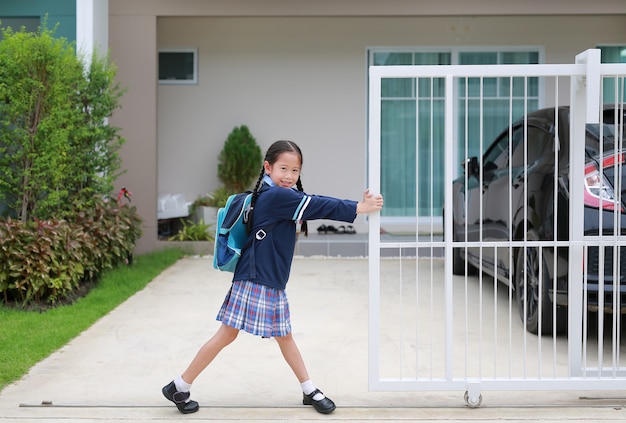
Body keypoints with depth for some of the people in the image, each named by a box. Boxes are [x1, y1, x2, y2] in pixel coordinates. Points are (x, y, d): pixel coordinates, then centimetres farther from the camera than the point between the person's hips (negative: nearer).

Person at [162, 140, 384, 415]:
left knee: (284, 336, 16)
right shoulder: (276, 196, -17)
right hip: (254, 281, -10)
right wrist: (357, 209, -17)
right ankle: (179, 387, 7)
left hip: (272, 284, 10)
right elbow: (318, 206, -20)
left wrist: (356, 205, -7)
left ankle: (310, 391, 24)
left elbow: (314, 206, 3)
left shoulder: (284, 195, 10)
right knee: (227, 335, -3)